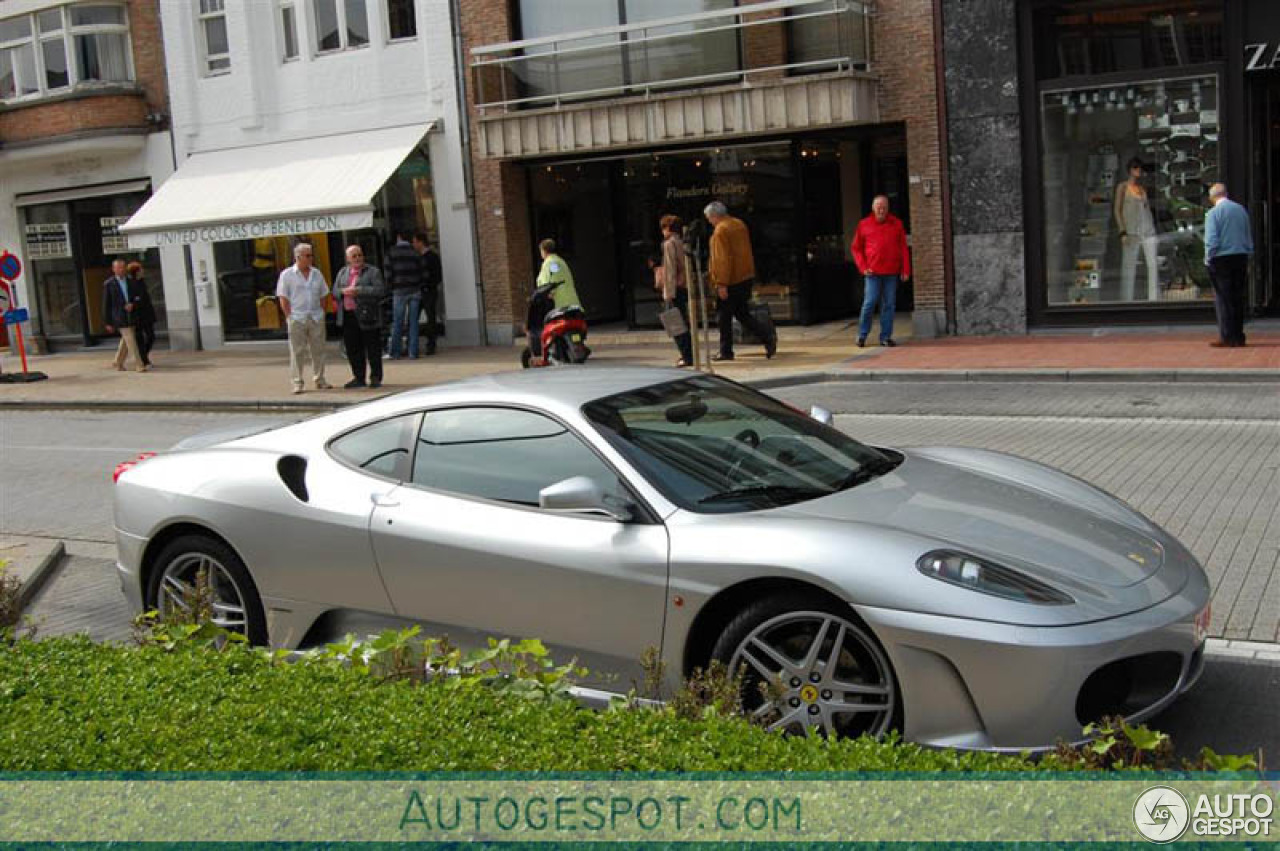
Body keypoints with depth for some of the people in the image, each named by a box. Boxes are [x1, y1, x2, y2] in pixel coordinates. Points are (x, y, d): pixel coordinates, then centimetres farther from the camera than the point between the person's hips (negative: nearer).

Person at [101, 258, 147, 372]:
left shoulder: (130, 281, 7)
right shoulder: (108, 284, -4)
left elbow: (137, 297, 12)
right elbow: (106, 304, -2)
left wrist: (132, 304, -12)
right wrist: (107, 322, -4)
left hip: (130, 315, 5)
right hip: (119, 317, -5)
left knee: (126, 341, 16)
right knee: (130, 340, -10)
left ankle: (118, 362, 33)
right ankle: (140, 365, -9)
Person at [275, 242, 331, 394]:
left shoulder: (316, 273, 11)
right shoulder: (287, 275, -1)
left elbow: (322, 296, 16)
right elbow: (283, 299, -3)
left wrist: (322, 313, 6)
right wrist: (290, 316, -9)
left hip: (316, 318, 4)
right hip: (297, 318, -4)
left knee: (318, 350, 6)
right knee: (297, 352, -2)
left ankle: (319, 380, 16)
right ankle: (297, 383, 2)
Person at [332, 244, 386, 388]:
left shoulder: (373, 272, -2)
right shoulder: (342, 272, 16)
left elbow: (380, 290, -15)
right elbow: (334, 291, 14)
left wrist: (358, 291, -19)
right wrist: (344, 291, -9)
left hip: (367, 316, -5)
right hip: (347, 316, 5)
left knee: (373, 349, 0)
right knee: (352, 349, 8)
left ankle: (376, 378, 10)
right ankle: (358, 378, 18)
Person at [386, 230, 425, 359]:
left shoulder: (392, 253, -2)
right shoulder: (415, 253, 4)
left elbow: (388, 274, -5)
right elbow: (420, 273, 3)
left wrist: (392, 286, 9)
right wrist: (418, 287, 13)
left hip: (399, 291, -2)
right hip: (415, 291, 2)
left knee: (397, 323, 4)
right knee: (413, 322, 5)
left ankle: (395, 353, 5)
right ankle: (413, 352, 3)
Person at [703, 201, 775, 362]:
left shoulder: (720, 230, -14)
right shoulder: (739, 224, 13)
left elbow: (723, 259, -21)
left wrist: (722, 284, -21)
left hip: (731, 281, -9)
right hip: (746, 277, 9)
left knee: (724, 316, 3)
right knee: (742, 313, 15)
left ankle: (726, 351, 8)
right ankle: (768, 337, 1)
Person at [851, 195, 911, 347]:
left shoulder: (897, 224, 8)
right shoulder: (864, 225, 4)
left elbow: (903, 248, 9)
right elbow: (855, 248, 9)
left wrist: (906, 270, 2)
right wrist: (863, 267, -3)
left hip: (891, 272, 2)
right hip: (873, 272, -2)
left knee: (889, 304, 3)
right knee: (869, 303, -5)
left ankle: (886, 337, 9)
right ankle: (862, 335, 9)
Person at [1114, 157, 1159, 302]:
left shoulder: (1144, 188, 17)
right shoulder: (1123, 187, 4)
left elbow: (1148, 209, 21)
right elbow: (1117, 210, -1)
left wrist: (1153, 230, 14)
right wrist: (1123, 232, -10)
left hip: (1148, 230, 5)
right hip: (1132, 232, -5)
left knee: (1153, 264, -4)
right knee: (1129, 266, -7)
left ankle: (1153, 298, -3)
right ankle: (1126, 300, -4)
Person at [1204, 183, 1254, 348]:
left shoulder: (1213, 213, -9)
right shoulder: (1241, 210, 9)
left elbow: (1211, 241, -14)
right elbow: (1249, 237, 14)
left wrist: (1208, 260, -5)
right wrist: (1247, 253, 20)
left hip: (1222, 259, -5)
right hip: (1241, 257, 5)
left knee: (1223, 299, -2)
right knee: (1239, 298, 10)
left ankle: (1227, 338, -5)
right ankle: (1239, 337, 13)